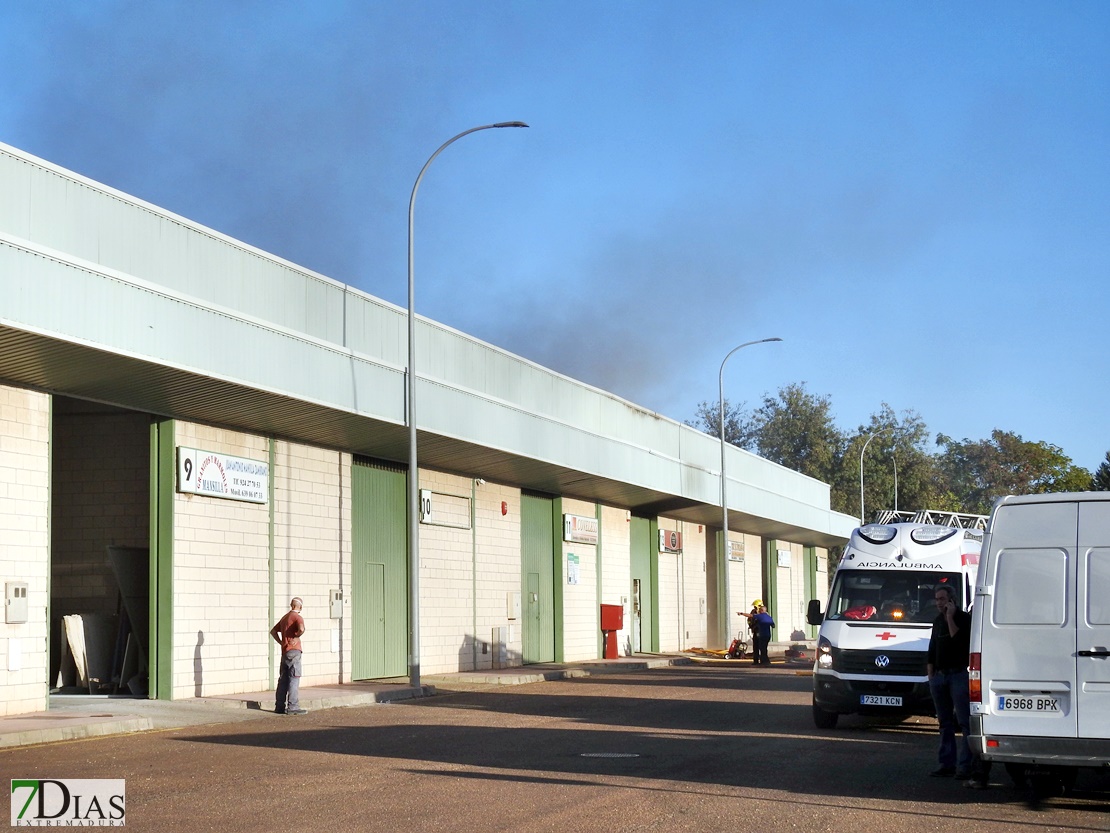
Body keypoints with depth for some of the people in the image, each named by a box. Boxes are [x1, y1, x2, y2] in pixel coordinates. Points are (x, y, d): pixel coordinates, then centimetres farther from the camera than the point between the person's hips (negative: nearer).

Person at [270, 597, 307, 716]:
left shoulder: (284, 617, 16)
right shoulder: (297, 617, -9)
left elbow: (273, 631, 25)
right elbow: (301, 629, -30)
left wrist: (281, 642, 15)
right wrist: (296, 637, -11)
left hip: (284, 651, 8)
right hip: (293, 651, -8)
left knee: (283, 679, 11)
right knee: (294, 679, -7)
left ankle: (280, 706, 13)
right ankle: (293, 707, -9)